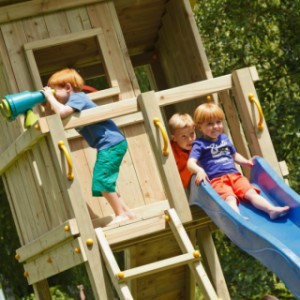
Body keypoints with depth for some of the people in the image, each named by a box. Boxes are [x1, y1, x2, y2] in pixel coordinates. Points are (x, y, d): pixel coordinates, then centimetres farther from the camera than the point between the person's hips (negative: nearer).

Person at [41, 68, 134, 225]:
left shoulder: (77, 98, -11)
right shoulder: (76, 99, 18)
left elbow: (61, 112, -30)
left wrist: (50, 97, -15)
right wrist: (47, 104, 2)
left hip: (111, 143, -11)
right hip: (110, 144, 11)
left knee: (101, 181, -12)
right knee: (105, 183, 15)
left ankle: (121, 215, -7)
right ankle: (126, 212, 19)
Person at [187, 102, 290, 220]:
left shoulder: (224, 138, 21)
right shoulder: (200, 144, 2)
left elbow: (234, 155, 34)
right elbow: (191, 163, -11)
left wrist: (246, 162, 15)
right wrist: (199, 170, -32)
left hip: (234, 175, 6)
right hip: (216, 180, -6)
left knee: (251, 192, -18)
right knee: (230, 198, -34)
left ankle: (272, 210, -34)